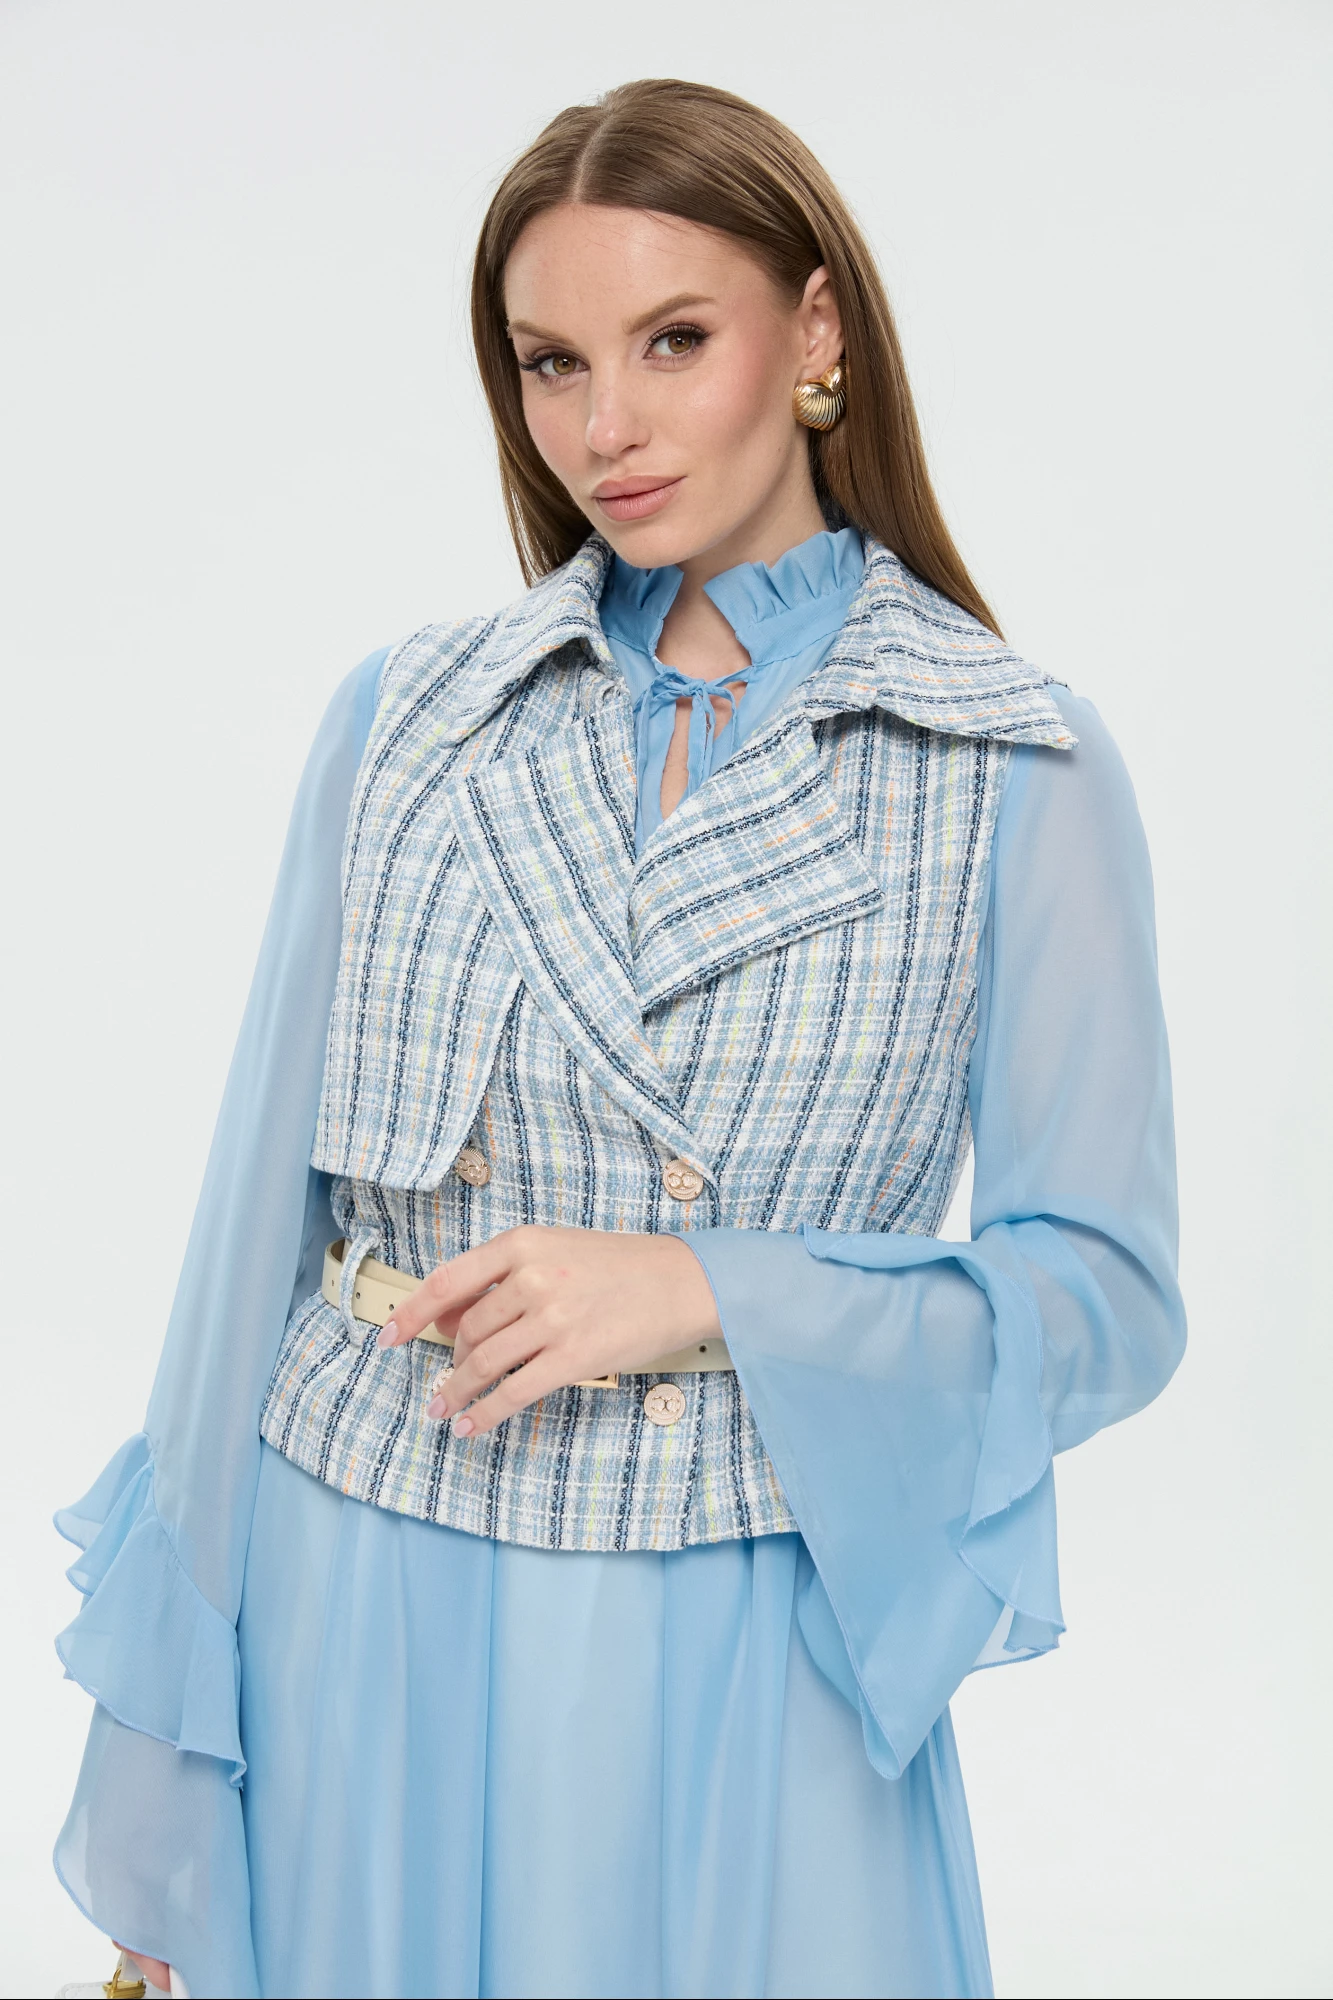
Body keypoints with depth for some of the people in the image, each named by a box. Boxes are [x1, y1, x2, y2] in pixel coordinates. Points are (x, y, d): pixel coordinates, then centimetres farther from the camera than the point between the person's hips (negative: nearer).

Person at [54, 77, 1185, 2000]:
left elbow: (1105, 1293, -4)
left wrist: (707, 1293, -19)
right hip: (361, 1624, 2)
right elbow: (266, 1207, 3)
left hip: (745, 1660, -2)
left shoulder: (1022, 773, -6)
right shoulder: (404, 719, 0)